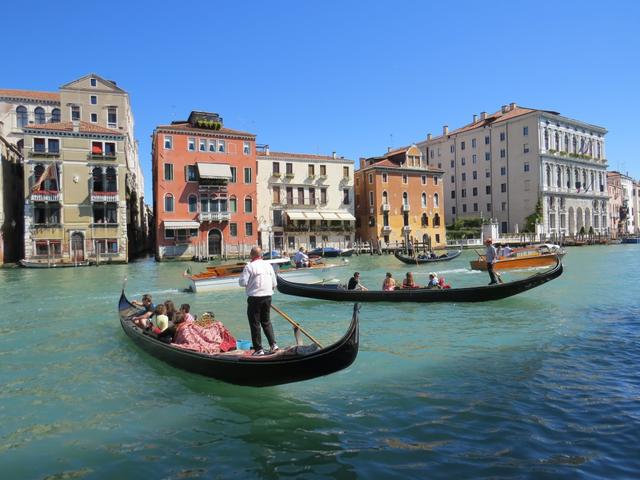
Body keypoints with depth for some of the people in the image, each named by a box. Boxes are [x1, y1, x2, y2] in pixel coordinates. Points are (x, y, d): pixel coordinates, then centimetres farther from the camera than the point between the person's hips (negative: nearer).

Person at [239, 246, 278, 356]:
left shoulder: (250, 266, -11)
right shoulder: (268, 265, 6)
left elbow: (243, 282, -13)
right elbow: (274, 283, 8)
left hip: (254, 298, -5)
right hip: (267, 297, 5)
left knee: (255, 323, 5)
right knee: (266, 322, 19)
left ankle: (259, 349, 8)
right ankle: (273, 344, 12)